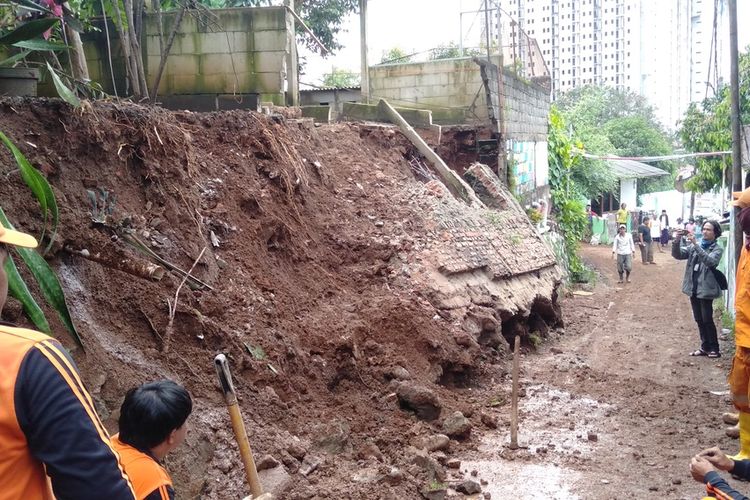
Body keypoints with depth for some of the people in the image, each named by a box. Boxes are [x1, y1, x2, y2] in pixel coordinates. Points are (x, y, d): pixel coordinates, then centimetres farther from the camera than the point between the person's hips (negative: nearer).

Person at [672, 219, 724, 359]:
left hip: (706, 289, -5)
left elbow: (709, 261, -25)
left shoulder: (717, 249, -5)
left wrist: (695, 244, -31)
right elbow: (678, 254, 0)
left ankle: (714, 349, 9)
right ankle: (705, 347, 22)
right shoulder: (694, 246, 9)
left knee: (707, 320, -3)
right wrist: (678, 239, -17)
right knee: (699, 320, 12)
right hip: (693, 288, 5)